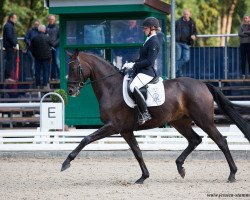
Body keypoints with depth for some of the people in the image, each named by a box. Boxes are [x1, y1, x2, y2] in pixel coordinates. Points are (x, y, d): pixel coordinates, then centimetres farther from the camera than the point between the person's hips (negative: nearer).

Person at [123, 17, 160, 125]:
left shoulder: (154, 42, -13)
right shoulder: (149, 40, 18)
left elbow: (149, 61, -20)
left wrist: (134, 65, -19)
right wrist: (132, 64, 8)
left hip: (147, 72, -11)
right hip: (141, 71, 11)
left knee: (133, 87, -34)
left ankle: (145, 113, -31)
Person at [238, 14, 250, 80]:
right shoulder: (241, 26, 11)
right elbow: (240, 34, -3)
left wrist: (244, 32, -8)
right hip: (243, 44, 2)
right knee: (243, 59, 0)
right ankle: (243, 74, 2)